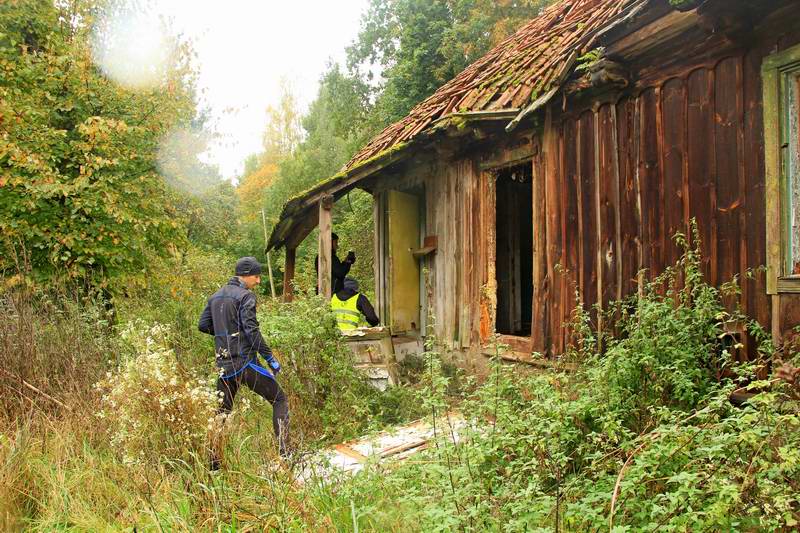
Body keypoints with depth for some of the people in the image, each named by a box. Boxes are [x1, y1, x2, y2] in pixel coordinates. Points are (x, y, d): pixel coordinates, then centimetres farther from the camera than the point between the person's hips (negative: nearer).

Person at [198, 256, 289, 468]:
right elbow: (251, 330, -17)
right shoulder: (245, 296, -9)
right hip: (245, 361, -7)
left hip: (224, 364, 7)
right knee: (279, 399, 4)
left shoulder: (215, 296, 14)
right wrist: (270, 357, -14)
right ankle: (284, 451, -3)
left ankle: (213, 459, 18)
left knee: (222, 410, 17)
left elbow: (203, 325, 17)